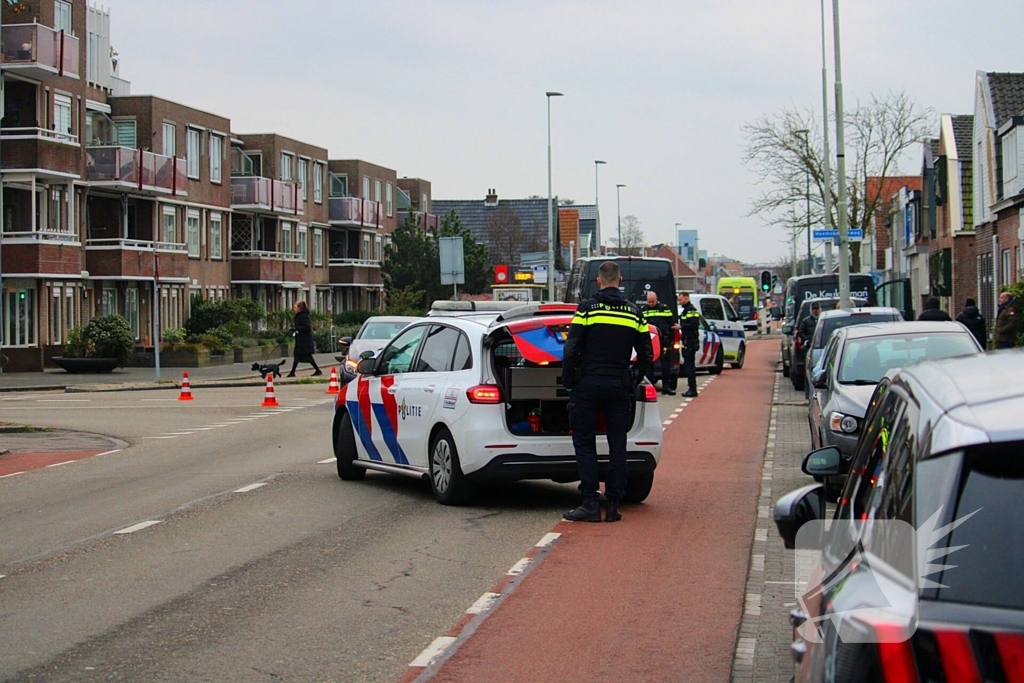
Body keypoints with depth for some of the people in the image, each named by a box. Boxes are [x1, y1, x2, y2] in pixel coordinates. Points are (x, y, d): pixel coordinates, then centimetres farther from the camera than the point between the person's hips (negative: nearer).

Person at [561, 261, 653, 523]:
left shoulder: (587, 309, -5)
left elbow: (571, 349, -9)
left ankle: (590, 503, -3)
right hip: (620, 386, 3)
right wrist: (634, 380, 20)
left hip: (588, 384, -3)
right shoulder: (634, 312, 5)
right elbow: (646, 354, 8)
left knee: (584, 443, 3)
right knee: (617, 446, 8)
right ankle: (613, 505, 8)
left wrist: (568, 382, 1)